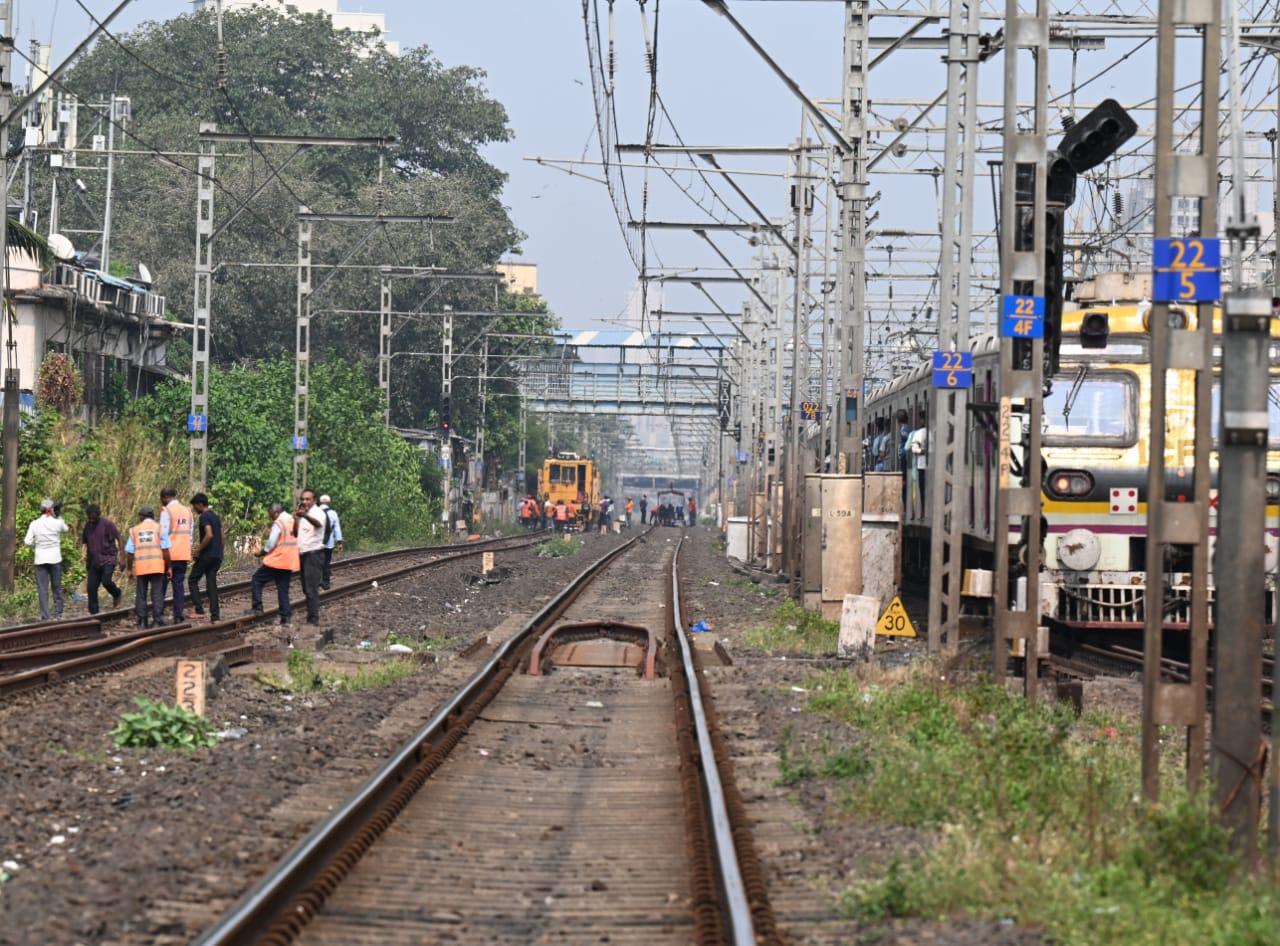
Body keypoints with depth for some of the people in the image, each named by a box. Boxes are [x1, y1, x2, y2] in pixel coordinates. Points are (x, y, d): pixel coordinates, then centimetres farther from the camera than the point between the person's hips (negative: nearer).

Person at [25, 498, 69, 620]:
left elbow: (28, 541, -6)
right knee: (57, 587, 13)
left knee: (42, 589, 2)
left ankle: (45, 617, -2)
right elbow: (66, 529, 16)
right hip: (55, 559, 0)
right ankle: (58, 614, 17)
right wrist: (58, 516, 15)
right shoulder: (57, 522, -5)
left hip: (40, 559, 0)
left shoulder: (34, 524, -5)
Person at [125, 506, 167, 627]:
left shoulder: (134, 530, 9)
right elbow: (165, 550, -3)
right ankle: (157, 620, -7)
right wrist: (168, 567, 3)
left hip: (140, 567, 1)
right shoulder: (159, 528, 4)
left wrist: (129, 569, 15)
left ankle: (142, 621, 6)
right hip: (157, 566, -1)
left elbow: (129, 552, 6)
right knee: (157, 594, 0)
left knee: (141, 595, 8)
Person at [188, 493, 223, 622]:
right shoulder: (216, 517, 16)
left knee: (192, 579, 2)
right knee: (211, 583, 8)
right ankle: (215, 614, 2)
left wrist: (198, 551, -17)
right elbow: (221, 537, 20)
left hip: (206, 555, -8)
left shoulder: (204, 517, -12)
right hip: (217, 555, 8)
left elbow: (209, 535, -24)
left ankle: (198, 609, -8)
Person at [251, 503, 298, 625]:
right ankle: (285, 617, 6)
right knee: (283, 589, 11)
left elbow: (271, 544, -16)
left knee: (256, 580, 4)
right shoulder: (292, 521, 12)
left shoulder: (278, 523, -12)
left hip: (277, 560, -7)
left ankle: (257, 607, -5)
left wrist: (261, 552, 2)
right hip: (290, 563, 7)